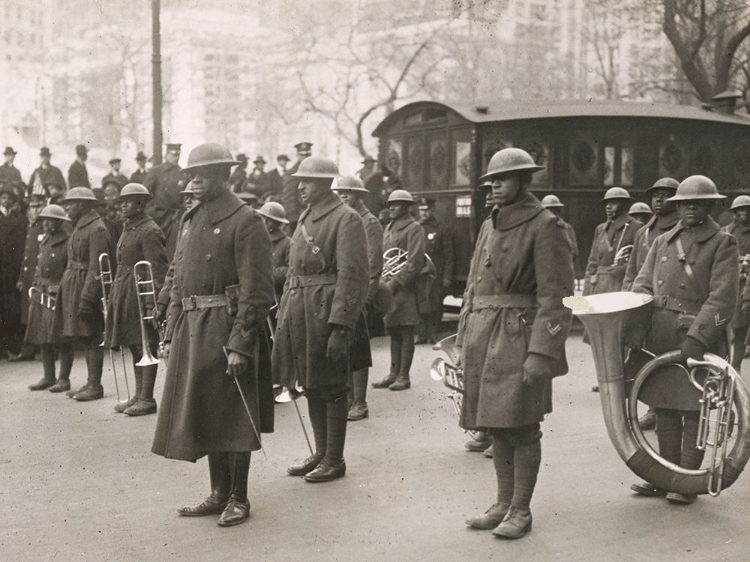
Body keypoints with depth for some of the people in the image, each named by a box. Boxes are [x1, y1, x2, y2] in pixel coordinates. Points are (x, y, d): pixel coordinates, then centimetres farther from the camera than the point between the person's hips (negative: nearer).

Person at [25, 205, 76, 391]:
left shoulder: (68, 243, -9)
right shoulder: (44, 242, 15)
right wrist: (35, 290, 15)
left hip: (59, 298, -8)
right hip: (41, 297, 8)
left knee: (62, 340, -2)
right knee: (43, 340, 9)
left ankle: (64, 379, 5)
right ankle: (48, 377, 17)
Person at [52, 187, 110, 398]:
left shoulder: (97, 229, -13)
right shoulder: (79, 228, 16)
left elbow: (96, 268, -19)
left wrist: (86, 298, -23)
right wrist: (65, 291, 18)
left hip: (88, 287, -10)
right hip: (73, 286, 10)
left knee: (91, 338, -5)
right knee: (83, 338, 12)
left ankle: (95, 386, 0)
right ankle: (91, 384, 19)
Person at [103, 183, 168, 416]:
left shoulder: (150, 231, -12)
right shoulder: (127, 229, 16)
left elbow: (158, 270, -17)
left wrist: (152, 303, -22)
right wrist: (114, 296, 19)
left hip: (141, 293, -9)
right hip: (125, 295, 9)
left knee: (146, 345, -4)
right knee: (134, 347, 13)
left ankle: (147, 399, 1)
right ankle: (139, 395, 21)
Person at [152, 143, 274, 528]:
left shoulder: (244, 221, -11)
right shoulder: (190, 220, 13)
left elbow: (256, 291, -15)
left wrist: (239, 344, -19)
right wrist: (171, 334, 12)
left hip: (227, 329, -8)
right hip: (191, 329, 8)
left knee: (233, 418, 2)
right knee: (204, 415, 13)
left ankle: (238, 499, 14)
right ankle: (219, 494, 25)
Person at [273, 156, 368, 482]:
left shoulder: (346, 219, -10)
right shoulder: (306, 217, 16)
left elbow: (352, 277, -16)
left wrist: (339, 328, -21)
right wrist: (285, 315, 16)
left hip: (325, 312, -8)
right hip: (299, 312, 8)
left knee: (330, 388, 1)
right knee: (310, 386, 14)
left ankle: (335, 460, 13)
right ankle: (321, 453, 26)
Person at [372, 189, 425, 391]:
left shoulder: (414, 228, -6)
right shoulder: (388, 229, 18)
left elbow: (415, 262, -13)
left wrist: (395, 282, -16)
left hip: (404, 288, -8)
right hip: (388, 287, 8)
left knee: (406, 334, -2)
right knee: (393, 332, 12)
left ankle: (404, 376, 3)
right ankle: (394, 373, 19)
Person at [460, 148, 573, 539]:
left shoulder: (545, 226, -6)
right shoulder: (489, 226, 16)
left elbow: (556, 297, -12)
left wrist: (541, 352, -19)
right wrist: (465, 340, 15)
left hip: (520, 337, -7)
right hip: (484, 339, 7)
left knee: (522, 428, -1)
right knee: (496, 426, 12)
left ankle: (521, 511, 10)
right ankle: (503, 504, 23)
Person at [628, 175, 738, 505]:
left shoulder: (723, 244, -2)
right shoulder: (663, 242, 14)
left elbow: (722, 299, -10)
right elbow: (642, 285, 10)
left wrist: (696, 338, -20)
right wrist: (634, 327, -6)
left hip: (700, 340, -5)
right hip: (660, 339, 5)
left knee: (694, 413, 1)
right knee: (664, 410, 11)